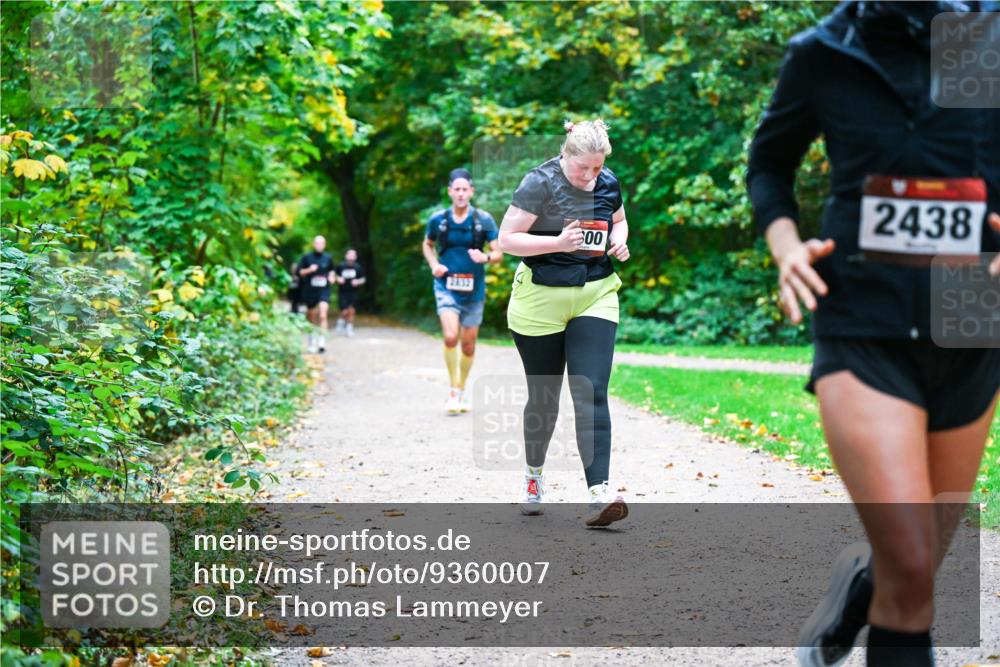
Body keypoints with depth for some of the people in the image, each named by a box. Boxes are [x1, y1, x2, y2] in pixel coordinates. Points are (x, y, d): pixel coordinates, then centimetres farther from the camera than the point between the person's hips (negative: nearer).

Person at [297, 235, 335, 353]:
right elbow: (299, 272, 1)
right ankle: (312, 343, 31)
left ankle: (322, 342, -23)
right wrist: (309, 270, -16)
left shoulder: (328, 258, 6)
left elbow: (331, 270, 22)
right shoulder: (307, 257, 0)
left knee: (323, 315, -20)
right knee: (312, 319, 12)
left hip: (324, 291, -1)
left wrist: (331, 276, 1)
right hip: (310, 291, 1)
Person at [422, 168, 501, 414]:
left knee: (468, 344, 8)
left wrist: (485, 257, -23)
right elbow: (428, 244, 17)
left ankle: (462, 390, 28)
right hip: (447, 286, -1)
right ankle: (453, 389, -5)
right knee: (450, 336, -19)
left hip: (473, 289, 1)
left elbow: (498, 253, -1)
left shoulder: (484, 220, -4)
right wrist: (434, 264, -2)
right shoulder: (437, 219, -1)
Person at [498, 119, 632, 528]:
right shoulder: (540, 183, -13)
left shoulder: (609, 184, 2)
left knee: (591, 395, -11)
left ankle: (599, 493, -19)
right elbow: (506, 239, -14)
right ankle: (533, 476, 35)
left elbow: (619, 220, 23)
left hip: (595, 298, 3)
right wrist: (558, 242, -26)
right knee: (543, 398, 10)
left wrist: (619, 241, -1)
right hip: (540, 301, -3)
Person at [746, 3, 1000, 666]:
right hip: (864, 332, -2)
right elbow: (769, 165, 17)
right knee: (911, 568, -15)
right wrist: (786, 247, -1)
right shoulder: (824, 53, 0)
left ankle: (857, 584, 47)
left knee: (922, 558, 14)